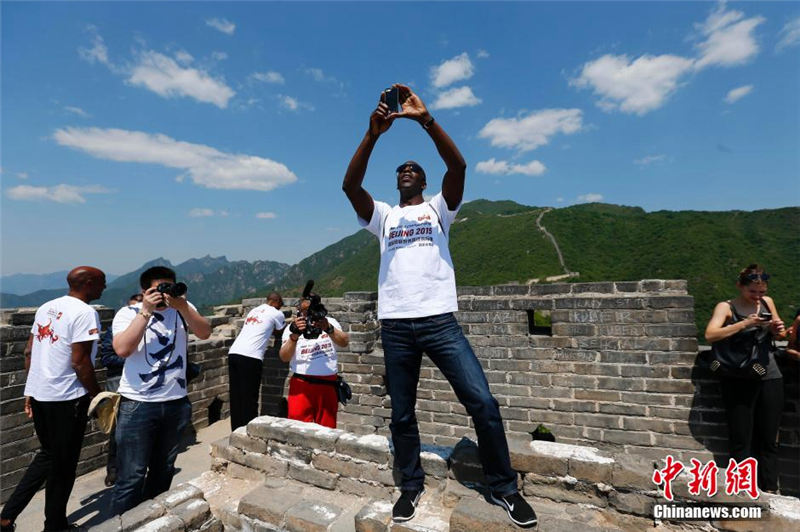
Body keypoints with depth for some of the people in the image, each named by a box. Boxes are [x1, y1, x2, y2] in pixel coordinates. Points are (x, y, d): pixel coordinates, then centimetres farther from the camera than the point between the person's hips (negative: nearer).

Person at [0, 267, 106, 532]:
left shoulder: (45, 308, 9)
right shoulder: (85, 313, -18)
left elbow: (29, 352, 12)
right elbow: (80, 363, -20)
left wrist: (30, 391, 19)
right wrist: (99, 397, -9)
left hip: (38, 395, 8)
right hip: (67, 399, -8)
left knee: (48, 455, 26)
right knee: (63, 465, 10)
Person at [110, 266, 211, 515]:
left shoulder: (184, 308, 3)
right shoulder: (128, 313, -3)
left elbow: (205, 333, -12)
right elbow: (122, 349, -19)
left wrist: (182, 306, -24)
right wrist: (146, 310, -20)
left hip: (176, 403, 3)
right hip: (138, 405, -3)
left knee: (164, 471, 18)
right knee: (132, 475, 1)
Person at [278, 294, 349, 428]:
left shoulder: (330, 322, 6)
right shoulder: (292, 327, 3)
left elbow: (345, 342, -12)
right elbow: (284, 357, -12)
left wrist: (328, 328, -31)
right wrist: (295, 334, -29)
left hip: (328, 383, 1)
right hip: (302, 383, -1)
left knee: (327, 430, 9)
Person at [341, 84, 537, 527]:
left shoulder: (439, 208, 13)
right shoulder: (382, 216, 16)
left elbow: (458, 165, -5)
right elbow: (350, 185, -2)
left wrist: (425, 118, -13)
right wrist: (373, 134, -11)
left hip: (440, 321, -1)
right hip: (395, 326, 2)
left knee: (483, 403, -5)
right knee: (401, 415, 12)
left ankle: (504, 488, 18)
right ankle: (412, 486, 33)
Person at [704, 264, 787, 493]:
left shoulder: (767, 302, 8)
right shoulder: (726, 307, -5)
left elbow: (779, 332, 22)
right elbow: (710, 335, -21)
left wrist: (778, 329, -1)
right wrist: (746, 323, -26)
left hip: (770, 377, 4)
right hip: (739, 381, -4)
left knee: (768, 439, 11)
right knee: (741, 440, 3)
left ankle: (770, 491, 24)